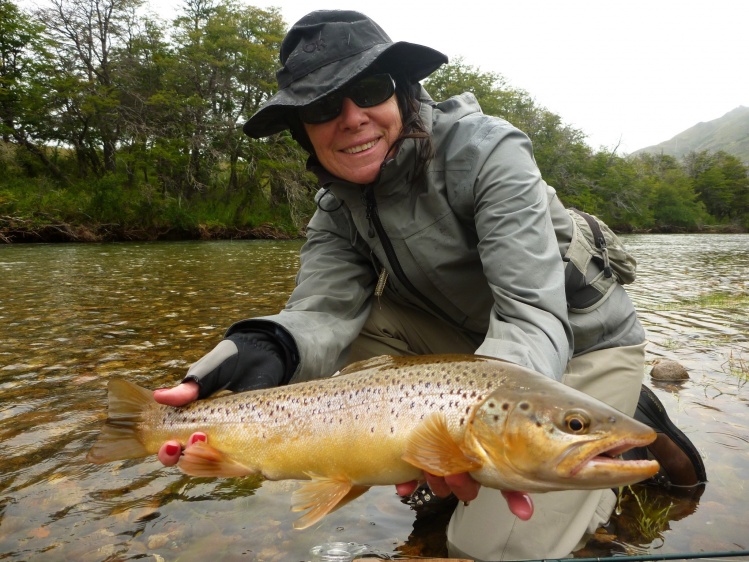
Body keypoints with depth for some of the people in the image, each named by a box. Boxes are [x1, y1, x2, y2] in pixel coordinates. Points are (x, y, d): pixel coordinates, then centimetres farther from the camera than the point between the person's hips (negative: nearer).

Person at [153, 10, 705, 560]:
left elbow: (534, 316, -32)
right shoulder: (338, 206, -6)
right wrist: (258, 355, -44)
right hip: (468, 339, 5)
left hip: (585, 343, -5)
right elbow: (323, 310, -22)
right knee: (353, 328, -16)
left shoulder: (488, 152, -24)